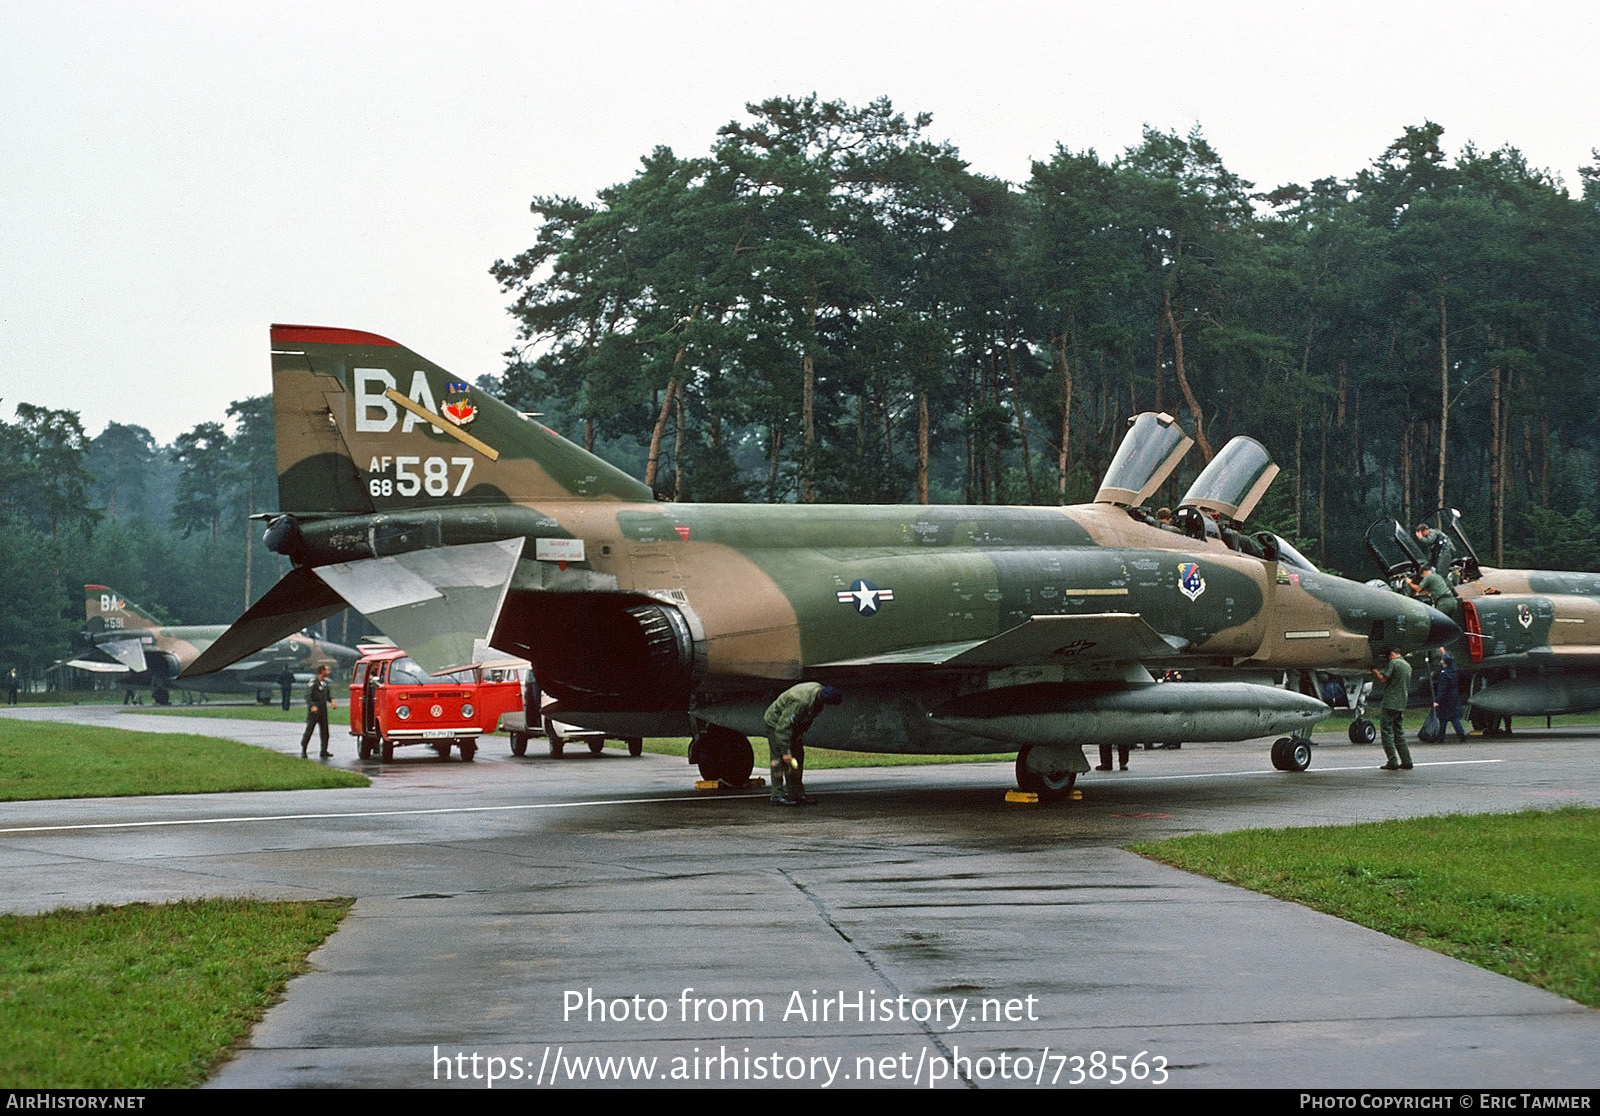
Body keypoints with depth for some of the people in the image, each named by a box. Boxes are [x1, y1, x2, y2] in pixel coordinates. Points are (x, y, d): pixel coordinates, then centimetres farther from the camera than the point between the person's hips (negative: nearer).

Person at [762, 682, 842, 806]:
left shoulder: (819, 690, -13)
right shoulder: (800, 702, -40)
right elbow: (783, 727, -36)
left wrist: (801, 735, 15)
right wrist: (786, 752, -36)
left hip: (794, 724, 9)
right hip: (776, 722, -9)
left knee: (798, 757, 9)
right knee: (779, 759, -13)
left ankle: (797, 794, 14)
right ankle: (777, 796, -13)